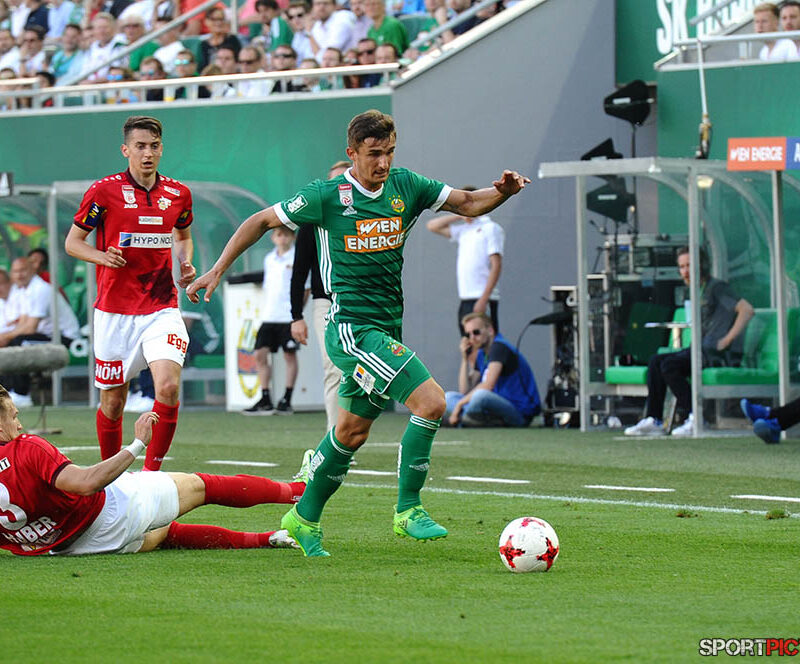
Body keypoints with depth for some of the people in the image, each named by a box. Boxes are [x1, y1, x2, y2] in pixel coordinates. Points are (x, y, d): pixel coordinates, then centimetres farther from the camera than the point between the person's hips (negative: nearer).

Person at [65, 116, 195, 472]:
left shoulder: (178, 194, 6)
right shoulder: (104, 191, -4)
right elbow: (72, 241, 3)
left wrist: (186, 264, 5)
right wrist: (103, 256, -17)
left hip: (162, 308, 2)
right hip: (115, 311, -1)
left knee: (169, 386, -19)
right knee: (113, 400, 5)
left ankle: (151, 472, -7)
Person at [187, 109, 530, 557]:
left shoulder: (405, 187, 5)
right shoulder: (327, 197, -7)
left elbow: (468, 204, 7)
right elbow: (263, 221, 4)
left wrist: (501, 192, -14)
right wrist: (218, 270, 3)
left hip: (388, 329, 7)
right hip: (352, 328, -7)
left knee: (353, 431, 17)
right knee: (431, 401, -20)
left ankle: (306, 518, 32)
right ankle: (408, 509, -11)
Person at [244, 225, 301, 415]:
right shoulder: (269, 259, 14)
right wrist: (267, 307, 12)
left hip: (289, 316, -6)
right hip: (269, 316, 6)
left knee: (289, 355, -1)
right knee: (261, 354, -1)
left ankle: (287, 400, 4)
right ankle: (265, 401, 3)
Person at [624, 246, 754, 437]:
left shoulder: (717, 287, -8)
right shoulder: (700, 291, 20)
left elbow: (747, 310, -20)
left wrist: (727, 340, -21)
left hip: (721, 355, -9)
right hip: (704, 350, 9)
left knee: (669, 366, -23)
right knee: (655, 361, 0)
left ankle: (693, 419, -17)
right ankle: (653, 419, -4)